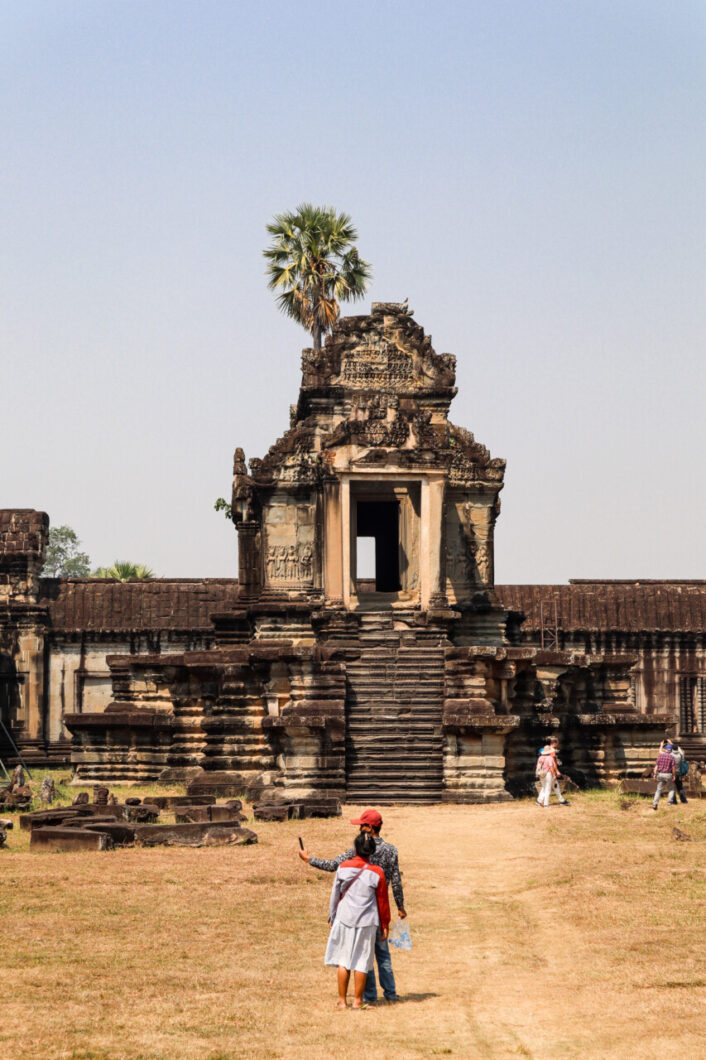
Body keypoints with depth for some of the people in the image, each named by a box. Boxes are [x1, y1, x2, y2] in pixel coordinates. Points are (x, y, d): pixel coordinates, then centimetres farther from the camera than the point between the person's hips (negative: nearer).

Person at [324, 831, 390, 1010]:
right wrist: (385, 924, 12)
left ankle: (342, 1000, 9)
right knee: (362, 961, 6)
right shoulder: (377, 873, -7)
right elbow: (382, 901, 1)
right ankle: (358, 1000, 9)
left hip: (344, 919, 1)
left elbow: (335, 895, 5)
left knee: (343, 960, 8)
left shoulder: (343, 868, -3)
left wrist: (332, 918, 17)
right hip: (367, 922, -1)